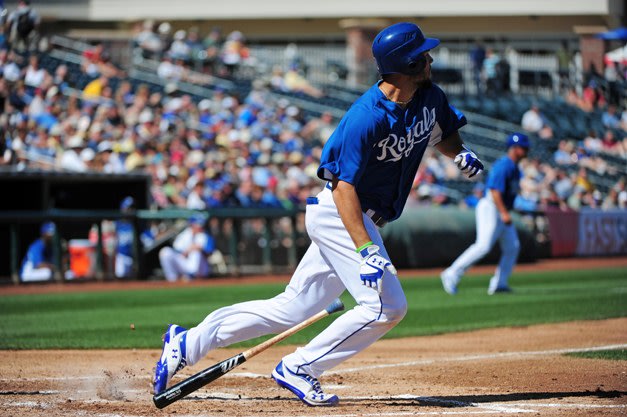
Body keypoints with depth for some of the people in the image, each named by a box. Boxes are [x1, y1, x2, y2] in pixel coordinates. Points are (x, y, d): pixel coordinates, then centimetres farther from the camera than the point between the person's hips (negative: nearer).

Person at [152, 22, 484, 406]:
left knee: (292, 309, 9)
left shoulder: (429, 97, 1)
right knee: (386, 305, -18)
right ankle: (299, 370, -8)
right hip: (337, 213, -9)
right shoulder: (367, 117, -25)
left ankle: (188, 343, 13)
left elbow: (446, 133, 21)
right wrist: (366, 250, -34)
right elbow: (344, 186, -25)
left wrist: (460, 153, -3)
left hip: (363, 220, 9)